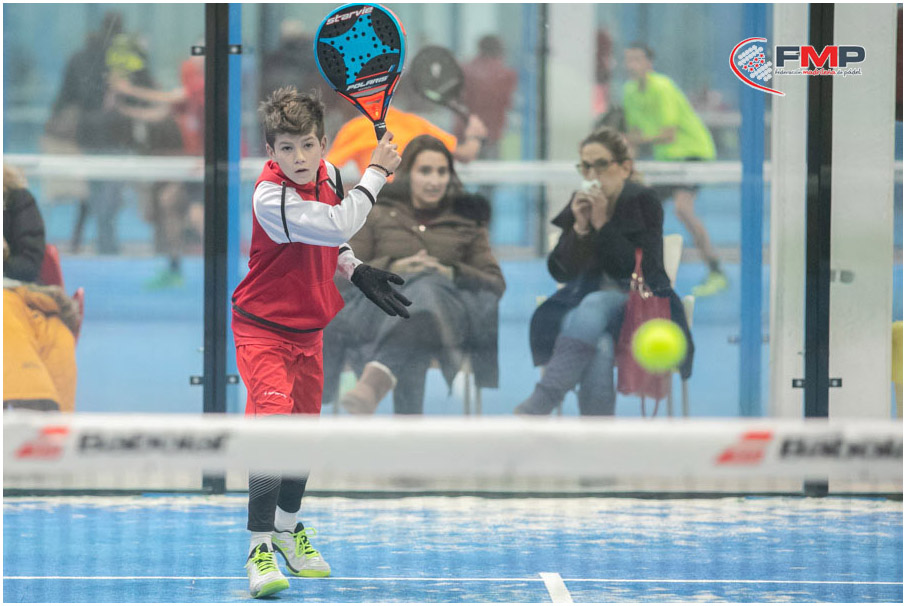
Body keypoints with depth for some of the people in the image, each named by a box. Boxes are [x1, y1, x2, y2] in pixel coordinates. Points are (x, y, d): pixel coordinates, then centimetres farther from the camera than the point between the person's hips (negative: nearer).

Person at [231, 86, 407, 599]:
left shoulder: (327, 174, -3)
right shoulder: (271, 197, -27)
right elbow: (337, 228, -35)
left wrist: (356, 270, 2)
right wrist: (376, 173, -26)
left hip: (308, 328, 8)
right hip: (264, 329, -8)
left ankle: (289, 527, 39)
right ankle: (261, 549, -20)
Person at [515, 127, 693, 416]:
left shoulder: (644, 202, -4)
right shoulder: (580, 203, 7)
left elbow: (643, 269, -14)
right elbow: (559, 272, 3)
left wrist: (603, 224, -19)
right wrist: (579, 228, -13)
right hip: (584, 302, 3)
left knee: (595, 305, -36)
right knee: (599, 347, -34)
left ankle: (542, 400, -46)